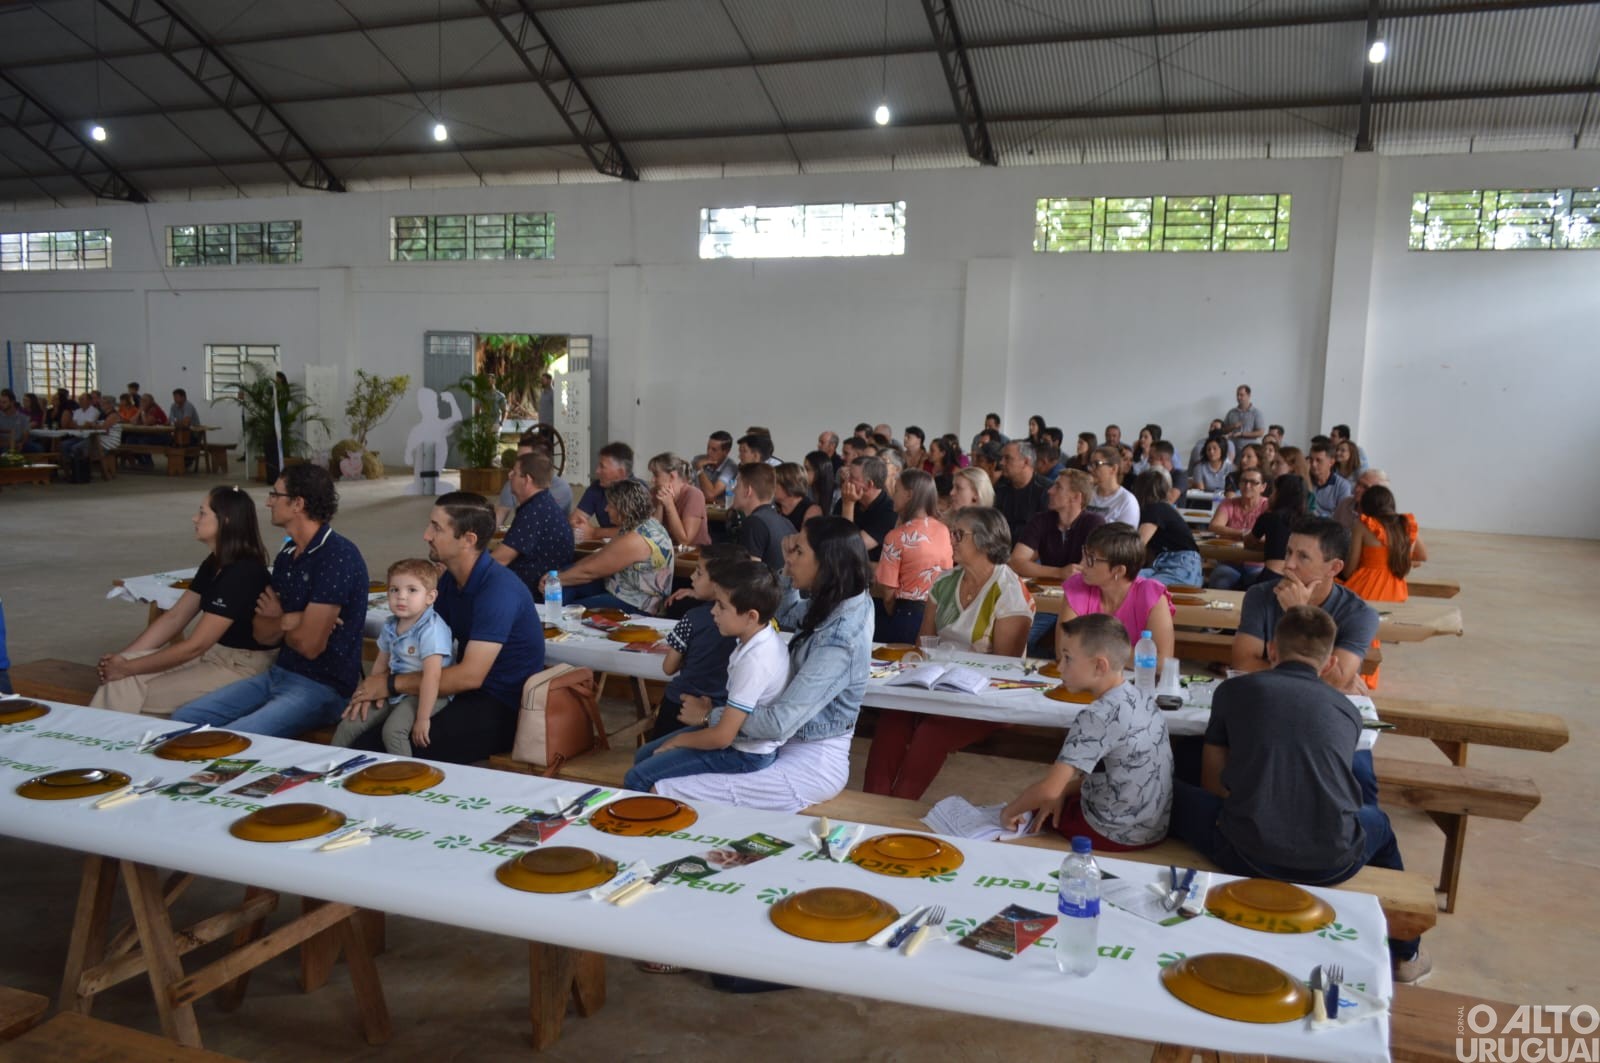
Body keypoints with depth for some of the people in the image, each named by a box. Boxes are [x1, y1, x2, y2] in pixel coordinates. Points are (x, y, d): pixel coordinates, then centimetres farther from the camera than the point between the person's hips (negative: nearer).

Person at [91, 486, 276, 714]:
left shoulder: (243, 573, -23)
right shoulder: (213, 564, 7)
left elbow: (194, 646, -21)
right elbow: (174, 617, 10)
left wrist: (128, 667, -13)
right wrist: (122, 657, 0)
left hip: (242, 667, -8)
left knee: (136, 697, -15)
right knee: (121, 677, -6)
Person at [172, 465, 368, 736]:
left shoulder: (337, 556, -18)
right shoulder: (287, 556, 10)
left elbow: (309, 644, -20)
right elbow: (261, 634, 10)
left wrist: (279, 622, 0)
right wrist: (286, 621, -12)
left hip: (322, 687, -9)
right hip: (279, 673, 9)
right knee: (184, 718, 1)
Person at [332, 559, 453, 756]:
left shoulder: (431, 630, -21)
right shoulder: (390, 627, 5)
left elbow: (432, 676, -26)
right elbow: (381, 666, 18)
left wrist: (422, 719, -27)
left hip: (426, 694, -8)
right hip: (395, 691, 8)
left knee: (393, 730, -31)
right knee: (348, 725, 3)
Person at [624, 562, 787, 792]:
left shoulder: (754, 661, -30)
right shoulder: (764, 639, -2)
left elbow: (722, 737, -26)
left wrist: (678, 740, -10)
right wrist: (711, 708, 3)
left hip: (743, 754, -10)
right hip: (739, 734, 10)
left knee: (637, 779, -12)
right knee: (643, 755, 18)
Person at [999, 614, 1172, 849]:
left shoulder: (1097, 717, -25)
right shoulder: (1141, 698, -1)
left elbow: (1049, 790, -26)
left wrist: (1010, 810, -9)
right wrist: (1064, 792, 5)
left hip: (1116, 835, -7)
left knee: (1034, 806, 17)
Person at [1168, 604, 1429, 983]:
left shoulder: (1234, 690, 8)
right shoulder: (1347, 710, 14)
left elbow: (1212, 785, 13)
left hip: (1248, 856, -3)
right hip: (1332, 865, 3)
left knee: (1175, 795, 23)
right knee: (1376, 821, 36)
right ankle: (1404, 956, 55)